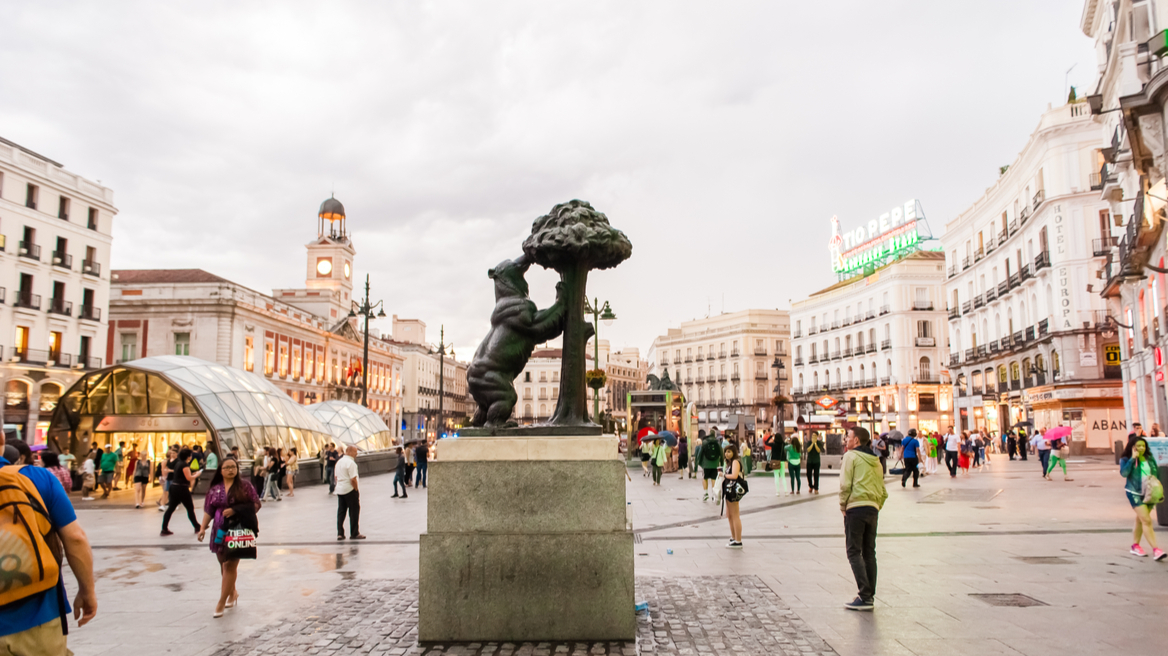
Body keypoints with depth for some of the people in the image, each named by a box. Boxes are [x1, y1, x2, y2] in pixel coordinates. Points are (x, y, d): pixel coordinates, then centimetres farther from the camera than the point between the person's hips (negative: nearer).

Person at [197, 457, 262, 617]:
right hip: (220, 531, 4)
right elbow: (208, 511, 9)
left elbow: (256, 504, -3)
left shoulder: (244, 486, 1)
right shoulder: (215, 489, 9)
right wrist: (203, 527, -3)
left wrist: (236, 510, -13)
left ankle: (221, 602, 1)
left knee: (230, 565, -6)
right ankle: (233, 592, 34)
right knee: (224, 565, 12)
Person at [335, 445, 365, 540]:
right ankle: (354, 534, 7)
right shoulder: (351, 463, -18)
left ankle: (340, 533, 12)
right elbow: (353, 479, -22)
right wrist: (357, 490, -11)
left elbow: (336, 477, 16)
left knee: (341, 512, 12)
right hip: (350, 490, -8)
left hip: (340, 490, 8)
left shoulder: (339, 462, 10)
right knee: (354, 512, 2)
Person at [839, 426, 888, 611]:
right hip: (873, 509, 7)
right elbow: (883, 492, 17)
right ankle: (869, 595, 14)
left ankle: (865, 596, -10)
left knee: (854, 552, -4)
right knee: (869, 553, 12)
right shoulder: (876, 461, 18)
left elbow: (845, 485, -11)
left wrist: (843, 506, -1)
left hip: (856, 507, -7)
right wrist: (876, 507, 18)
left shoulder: (851, 456, -3)